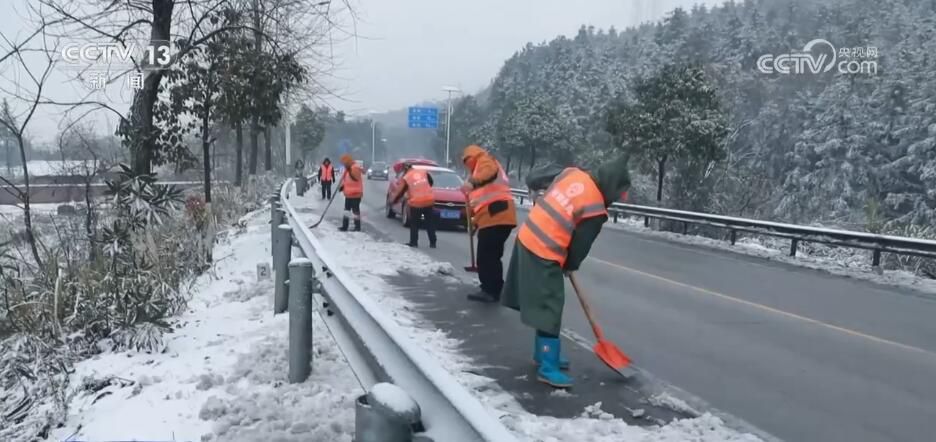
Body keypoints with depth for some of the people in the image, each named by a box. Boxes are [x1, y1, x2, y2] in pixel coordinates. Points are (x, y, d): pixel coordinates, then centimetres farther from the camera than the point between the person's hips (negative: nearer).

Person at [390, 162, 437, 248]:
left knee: (414, 223, 13)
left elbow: (400, 192, 4)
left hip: (416, 203, -3)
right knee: (430, 223, 11)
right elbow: (431, 182, 25)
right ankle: (432, 243, 11)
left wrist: (393, 201, 18)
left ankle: (413, 242, 12)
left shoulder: (405, 178, 1)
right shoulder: (424, 172, 11)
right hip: (429, 200, 3)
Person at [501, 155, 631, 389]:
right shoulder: (595, 210, -17)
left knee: (544, 303, 19)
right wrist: (569, 266, 13)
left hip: (526, 238, 9)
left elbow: (547, 197, 14)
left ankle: (543, 352, 32)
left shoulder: (572, 173, 1)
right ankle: (548, 367, 3)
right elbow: (580, 247, -7)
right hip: (544, 255, -9)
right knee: (550, 307, -2)